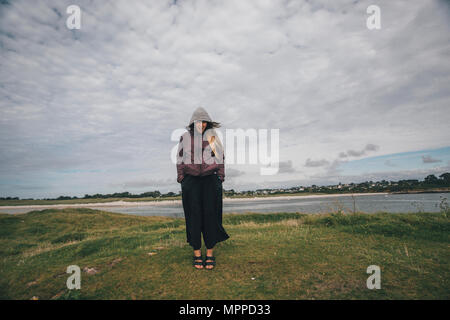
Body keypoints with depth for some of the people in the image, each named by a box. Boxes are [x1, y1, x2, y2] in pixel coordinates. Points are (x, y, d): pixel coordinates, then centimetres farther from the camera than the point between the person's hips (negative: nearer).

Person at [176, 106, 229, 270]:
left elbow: (220, 158, 7)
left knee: (210, 215, -1)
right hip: (191, 181, 0)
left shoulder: (213, 137, 7)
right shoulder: (185, 137, 7)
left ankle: (210, 253, 10)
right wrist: (182, 181, 0)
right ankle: (197, 252, 11)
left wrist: (220, 179, 0)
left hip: (210, 180, 0)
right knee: (193, 215, 0)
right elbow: (180, 159, 7)